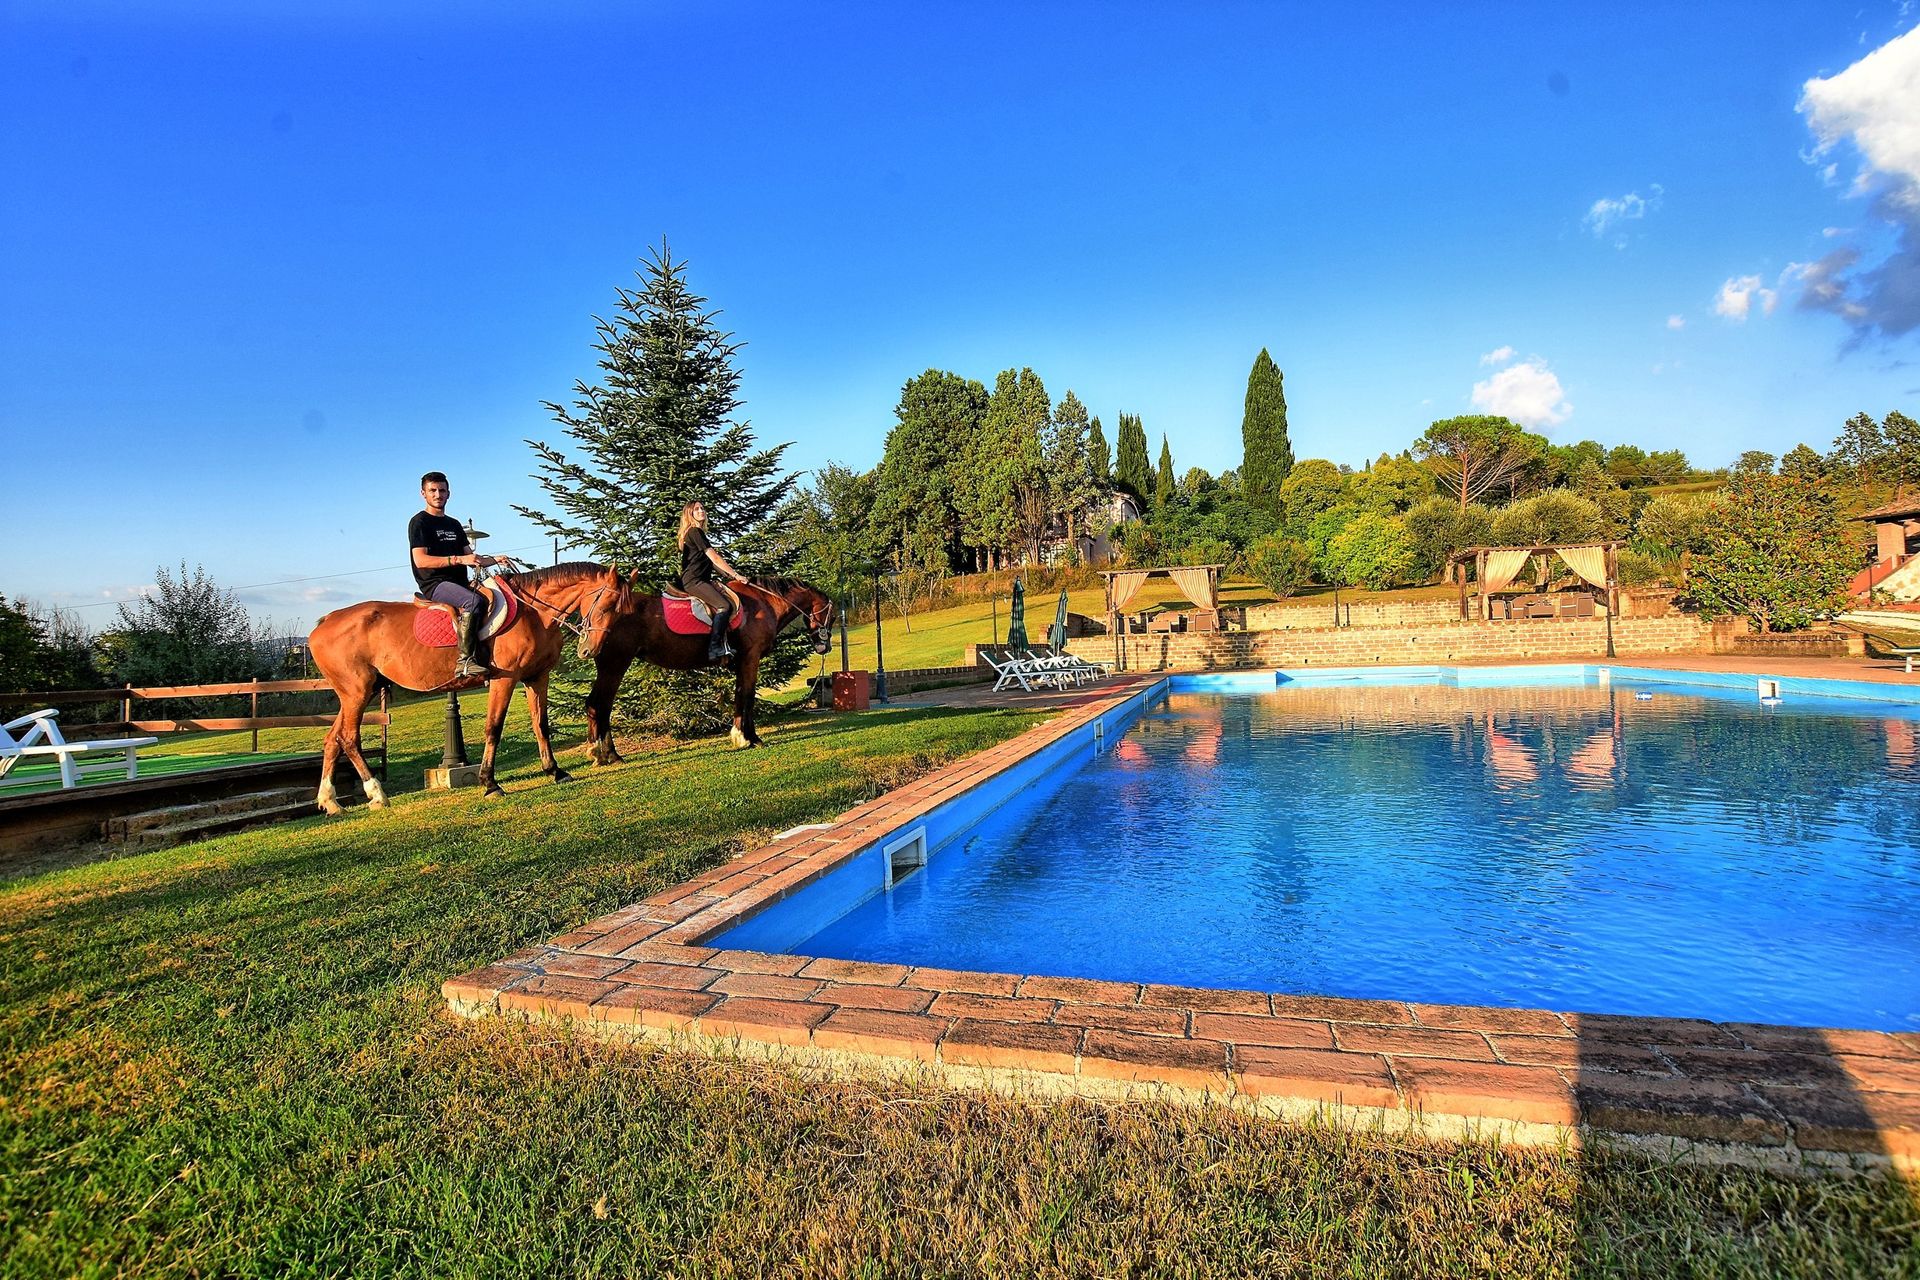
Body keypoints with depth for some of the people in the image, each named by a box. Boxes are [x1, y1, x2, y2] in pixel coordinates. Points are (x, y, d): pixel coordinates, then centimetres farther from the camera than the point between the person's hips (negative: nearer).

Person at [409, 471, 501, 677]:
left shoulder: (454, 525, 23)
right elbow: (421, 560, -13)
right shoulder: (419, 522, 0)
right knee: (474, 601, -35)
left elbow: (471, 558, 21)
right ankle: (464, 661, -39)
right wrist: (458, 559, -22)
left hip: (459, 583, 8)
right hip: (434, 584, -8)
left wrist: (494, 559, 1)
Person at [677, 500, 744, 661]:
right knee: (725, 606, -24)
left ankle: (724, 643, -10)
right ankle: (714, 649, -29)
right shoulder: (694, 532, -6)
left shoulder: (699, 533, 24)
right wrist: (735, 575, -8)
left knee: (734, 598, 1)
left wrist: (731, 575, 13)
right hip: (693, 581, -10)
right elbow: (715, 558, -11)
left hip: (701, 580, 10)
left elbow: (711, 562, 21)